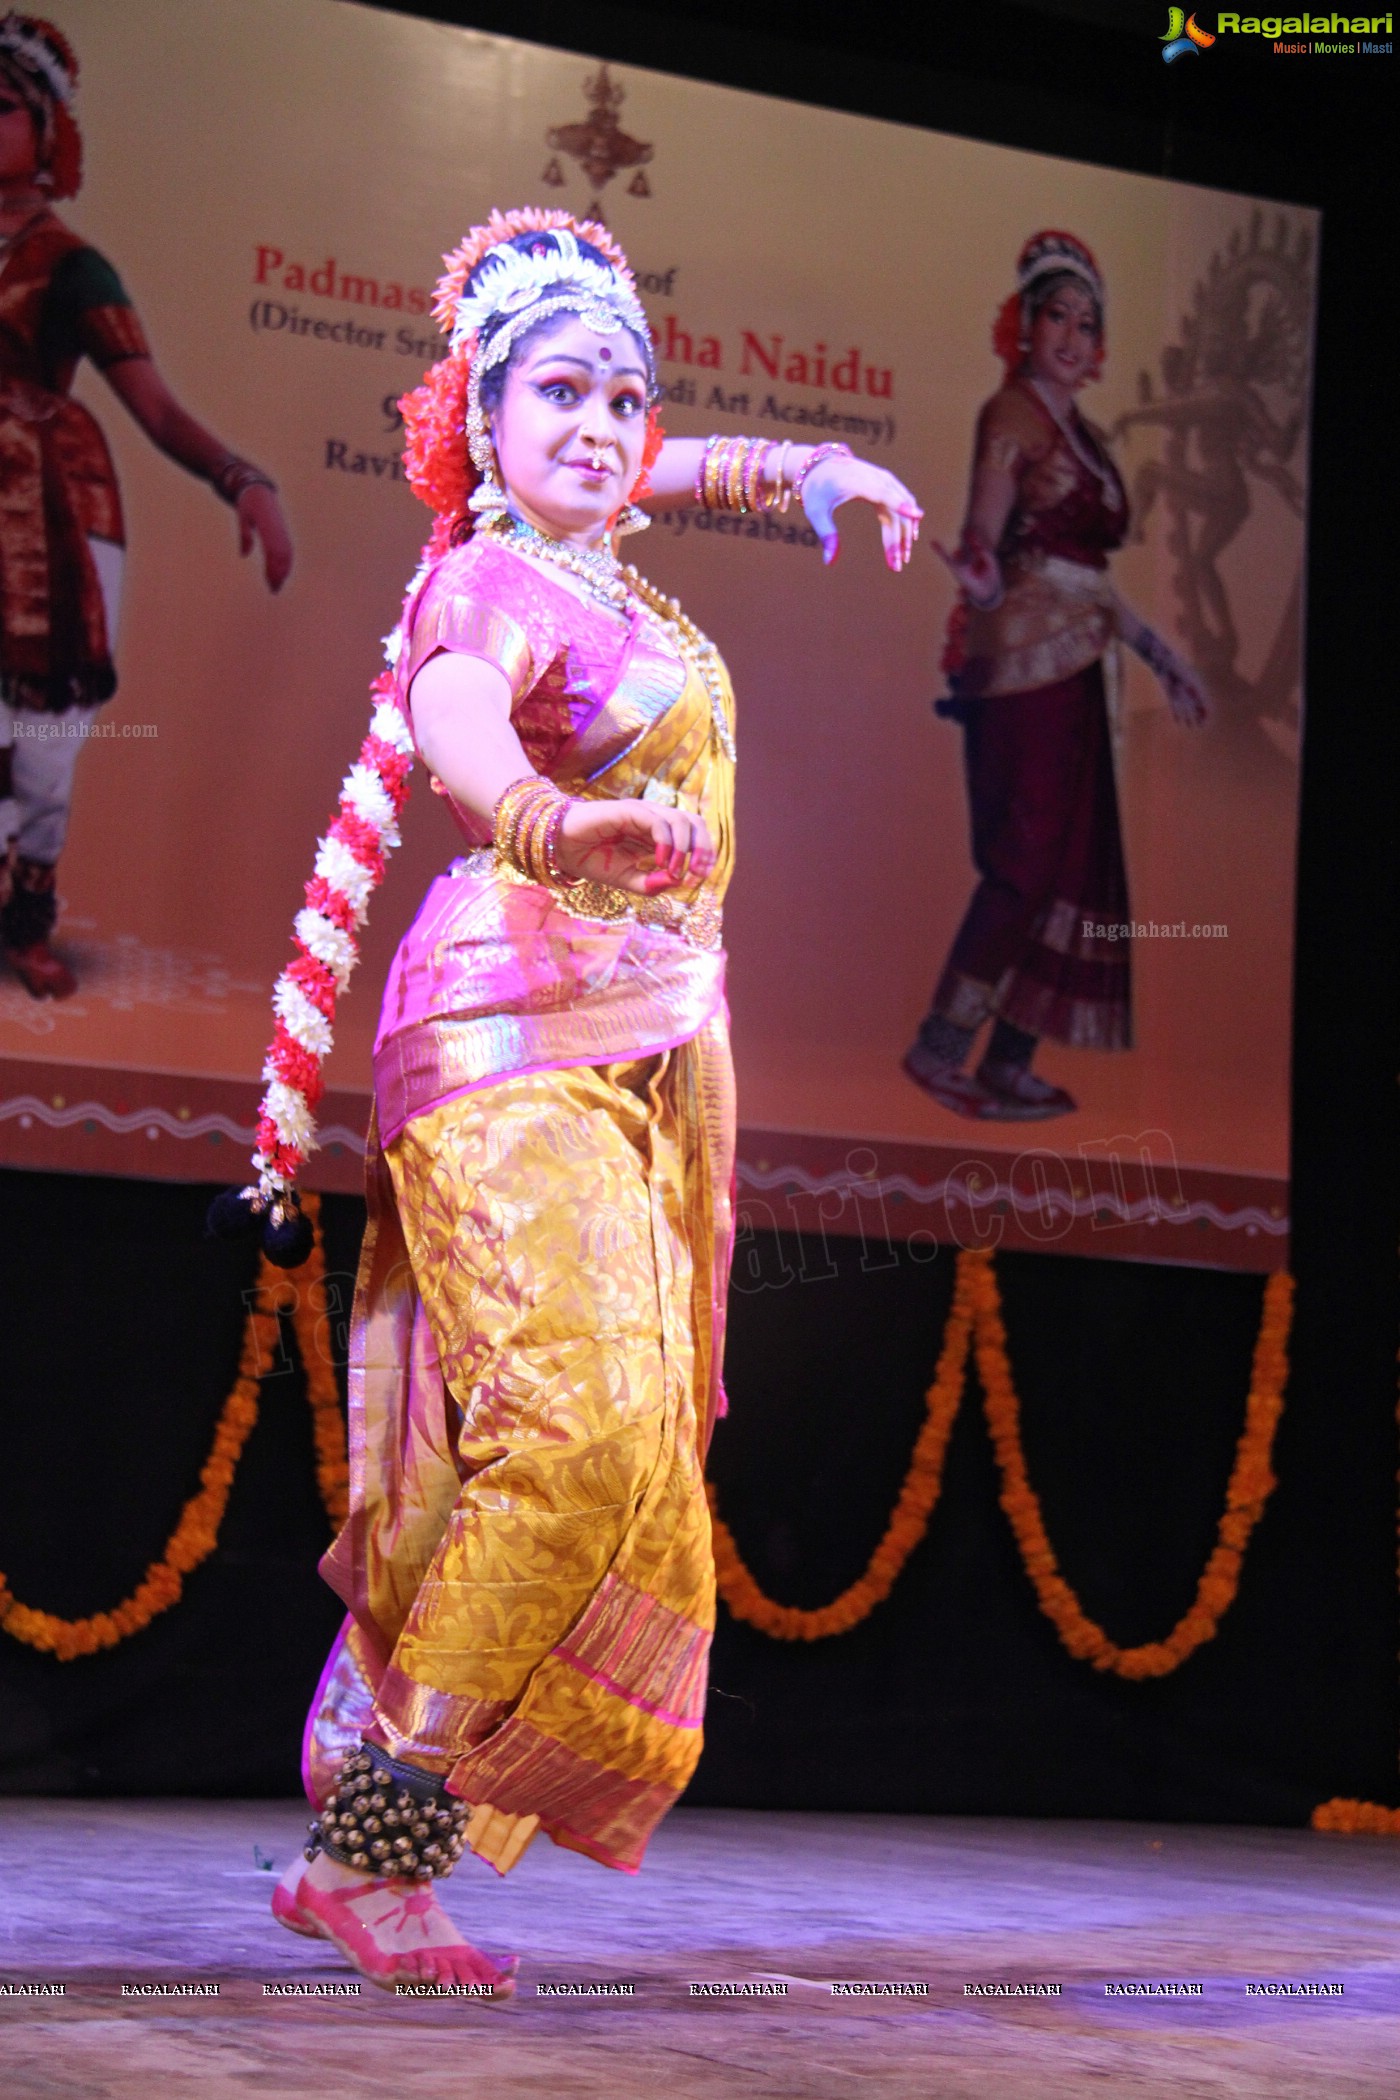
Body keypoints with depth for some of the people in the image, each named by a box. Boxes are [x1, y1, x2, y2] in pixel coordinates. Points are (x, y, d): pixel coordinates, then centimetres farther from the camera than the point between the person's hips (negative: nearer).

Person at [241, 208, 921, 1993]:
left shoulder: (589, 560, 16)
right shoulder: (489, 584, -9)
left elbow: (673, 470, 41)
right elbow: (454, 725, -32)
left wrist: (822, 469, 28)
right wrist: (555, 822, -52)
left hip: (645, 1056, 9)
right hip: (519, 1034, -9)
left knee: (628, 1470, 3)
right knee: (579, 1425, -24)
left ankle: (379, 1845, 7)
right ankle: (372, 1829, -17)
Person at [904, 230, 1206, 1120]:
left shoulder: (1086, 436, 19)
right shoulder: (1011, 415, -5)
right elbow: (985, 536, -15)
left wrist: (1164, 657, 23)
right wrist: (980, 572, -38)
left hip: (1076, 663, 9)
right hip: (1026, 655, -9)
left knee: (1070, 861, 5)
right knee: (1031, 854, -13)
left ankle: (1012, 1063, 6)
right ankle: (943, 1043, -9)